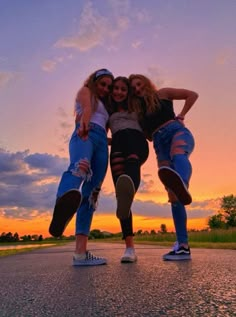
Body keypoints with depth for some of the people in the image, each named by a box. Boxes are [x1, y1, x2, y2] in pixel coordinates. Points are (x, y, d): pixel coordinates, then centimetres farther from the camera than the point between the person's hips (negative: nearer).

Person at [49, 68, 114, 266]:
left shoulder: (105, 105, 39)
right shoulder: (85, 91, 19)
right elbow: (87, 108, -6)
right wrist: (84, 124, -26)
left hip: (102, 142, 6)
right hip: (85, 135, -6)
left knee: (91, 195, -10)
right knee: (80, 166, -41)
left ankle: (80, 252, -17)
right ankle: (64, 205, -73)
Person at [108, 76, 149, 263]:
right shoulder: (108, 112, 33)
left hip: (136, 140, -1)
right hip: (117, 145, 2)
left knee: (132, 161, -41)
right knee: (119, 192, -17)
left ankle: (128, 193, -75)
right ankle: (130, 247, -21)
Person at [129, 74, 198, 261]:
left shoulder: (163, 93, 19)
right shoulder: (138, 110, 28)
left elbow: (192, 95, 14)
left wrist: (181, 116, 5)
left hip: (177, 131, -3)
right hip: (160, 144, 4)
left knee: (178, 154, -43)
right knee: (173, 195, -11)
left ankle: (183, 185, -79)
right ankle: (183, 246, -13)